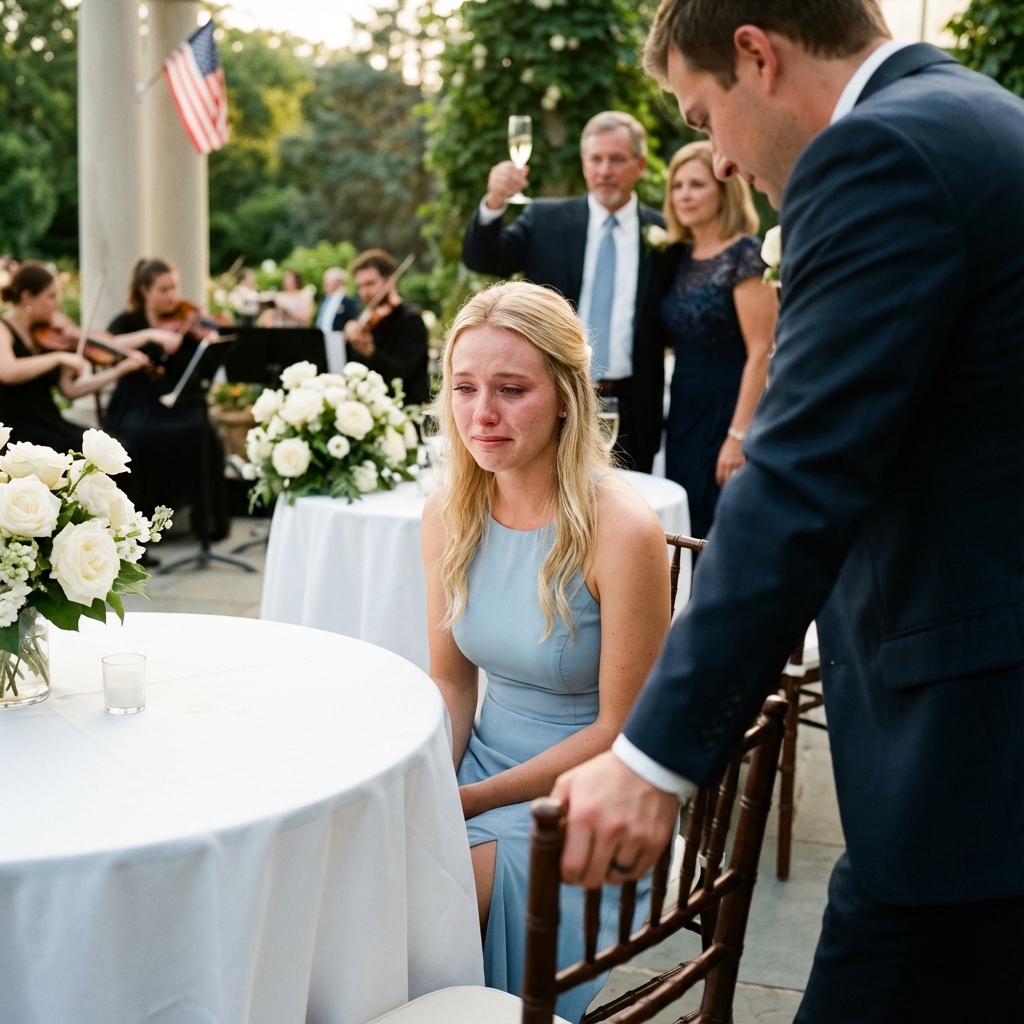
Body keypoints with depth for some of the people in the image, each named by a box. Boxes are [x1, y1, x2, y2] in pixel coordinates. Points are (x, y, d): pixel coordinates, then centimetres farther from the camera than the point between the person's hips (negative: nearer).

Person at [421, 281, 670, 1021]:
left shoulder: (619, 530, -21)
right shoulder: (450, 514, -3)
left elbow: (618, 730, -15)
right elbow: (451, 681, 7)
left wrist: (470, 801, -16)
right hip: (479, 768, 5)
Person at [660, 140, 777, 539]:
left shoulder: (744, 255, -12)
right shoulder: (679, 256, 10)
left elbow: (761, 353, -17)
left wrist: (739, 436, -20)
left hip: (728, 413, -7)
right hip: (683, 416, 7)